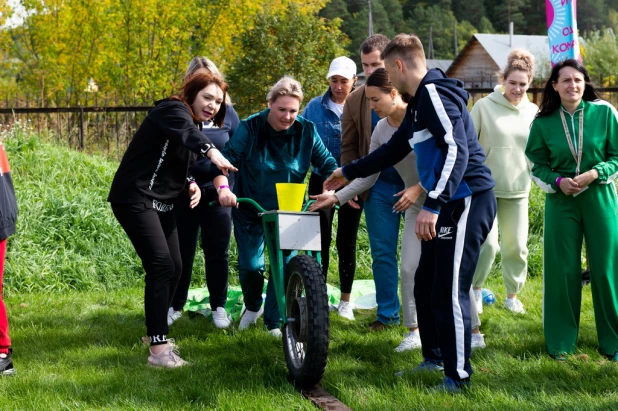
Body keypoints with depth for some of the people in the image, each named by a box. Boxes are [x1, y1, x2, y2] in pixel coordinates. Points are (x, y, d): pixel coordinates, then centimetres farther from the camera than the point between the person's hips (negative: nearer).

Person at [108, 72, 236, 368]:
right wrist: (212, 151, -56)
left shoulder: (194, 124, 16)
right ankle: (158, 350, -18)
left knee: (175, 267, 10)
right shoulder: (172, 111, -13)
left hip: (161, 203, 10)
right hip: (135, 198, -10)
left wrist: (192, 184, 0)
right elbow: (187, 132, -37)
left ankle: (155, 331, 28)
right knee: (161, 265, -18)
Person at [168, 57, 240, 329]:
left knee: (217, 253, 6)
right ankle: (175, 306, 20)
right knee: (180, 253, 7)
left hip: (218, 193, 0)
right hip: (182, 193, 0)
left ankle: (218, 307, 20)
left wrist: (236, 189, 0)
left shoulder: (226, 111, 3)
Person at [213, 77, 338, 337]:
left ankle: (274, 321, 15)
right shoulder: (250, 128, -15)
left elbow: (327, 164, -3)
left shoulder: (306, 131, -9)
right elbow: (226, 158, -20)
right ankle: (252, 306, 29)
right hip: (249, 210, -1)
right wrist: (223, 188, -37)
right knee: (250, 265, -3)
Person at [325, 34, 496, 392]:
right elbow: (393, 150, 30)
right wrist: (348, 174, 38)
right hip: (447, 204, 10)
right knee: (425, 285, 15)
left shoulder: (435, 93, -14)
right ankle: (434, 359, 29)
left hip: (467, 200, -10)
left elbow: (456, 151, -25)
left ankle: (458, 376, 3)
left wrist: (432, 206, -30)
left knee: (449, 291, -7)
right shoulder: (419, 102, 18)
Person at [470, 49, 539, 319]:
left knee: (516, 246, 7)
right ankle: (475, 289, 14)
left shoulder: (533, 112, 4)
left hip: (517, 191, 4)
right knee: (487, 243, -10)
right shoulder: (484, 106, -6)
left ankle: (512, 295, 24)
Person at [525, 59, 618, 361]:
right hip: (561, 200, 1)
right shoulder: (544, 121, -1)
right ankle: (561, 340, 19)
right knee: (562, 270, 5)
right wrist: (557, 181, -12)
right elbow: (538, 165, 6)